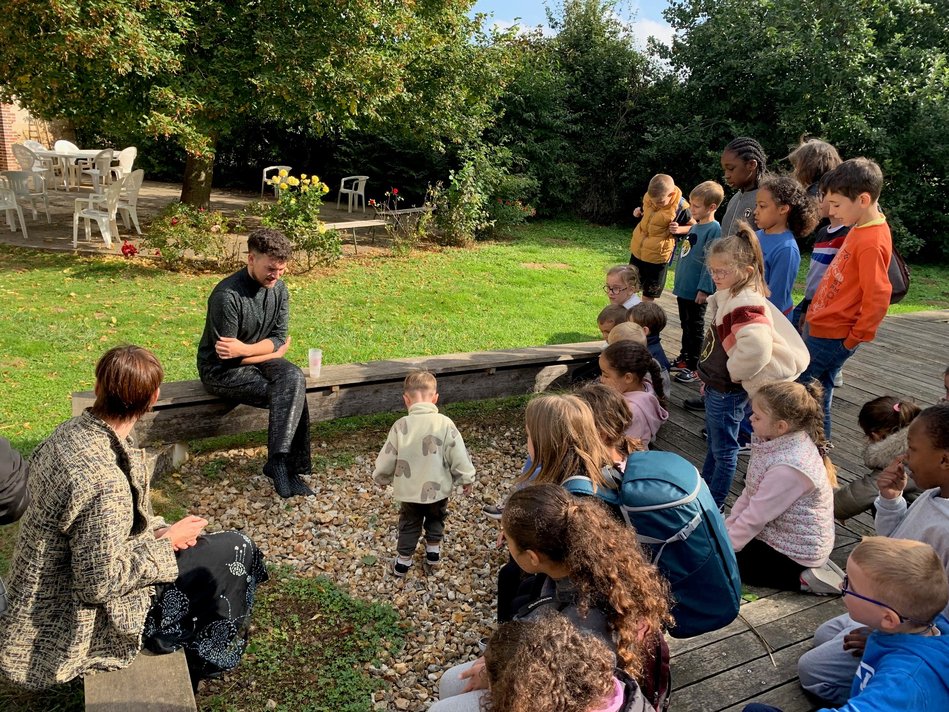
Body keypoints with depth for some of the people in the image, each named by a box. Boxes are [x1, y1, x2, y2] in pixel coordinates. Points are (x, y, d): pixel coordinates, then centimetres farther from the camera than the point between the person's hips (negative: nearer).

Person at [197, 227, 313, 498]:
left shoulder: (278, 288, -2)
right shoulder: (227, 295, -23)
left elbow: (279, 338, -3)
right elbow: (226, 357, -20)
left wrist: (244, 349, -21)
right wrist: (271, 351, -9)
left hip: (258, 361, 6)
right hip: (221, 371, -6)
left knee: (294, 378, -27)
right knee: (291, 393, -26)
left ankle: (279, 461, -24)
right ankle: (290, 466, -17)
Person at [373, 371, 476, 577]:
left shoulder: (401, 425, -16)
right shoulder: (445, 423, -17)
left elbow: (387, 457, -7)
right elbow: (458, 455, -14)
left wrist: (381, 477, 12)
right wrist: (466, 477, 2)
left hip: (409, 490, 0)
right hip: (438, 488, 0)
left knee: (409, 525, 21)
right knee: (435, 519, 28)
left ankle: (403, 562, 28)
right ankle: (433, 552, 40)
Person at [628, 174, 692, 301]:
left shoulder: (680, 208, -21)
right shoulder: (648, 197, -9)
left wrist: (679, 229, -23)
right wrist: (639, 212, -6)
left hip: (658, 256, -4)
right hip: (638, 249, 5)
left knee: (649, 293, 10)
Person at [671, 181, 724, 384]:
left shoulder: (714, 229, -16)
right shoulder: (695, 226, 8)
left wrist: (704, 289, -20)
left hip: (696, 291, -8)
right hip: (684, 287, 8)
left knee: (695, 329, 3)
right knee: (686, 325, 19)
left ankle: (693, 367, 13)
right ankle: (684, 357, 33)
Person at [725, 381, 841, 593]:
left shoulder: (788, 468, -33)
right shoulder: (785, 442, -6)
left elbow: (754, 518, -25)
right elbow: (749, 494, 2)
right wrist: (726, 529, 1)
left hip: (798, 551, -9)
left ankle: (802, 579, -2)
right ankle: (809, 569, 15)